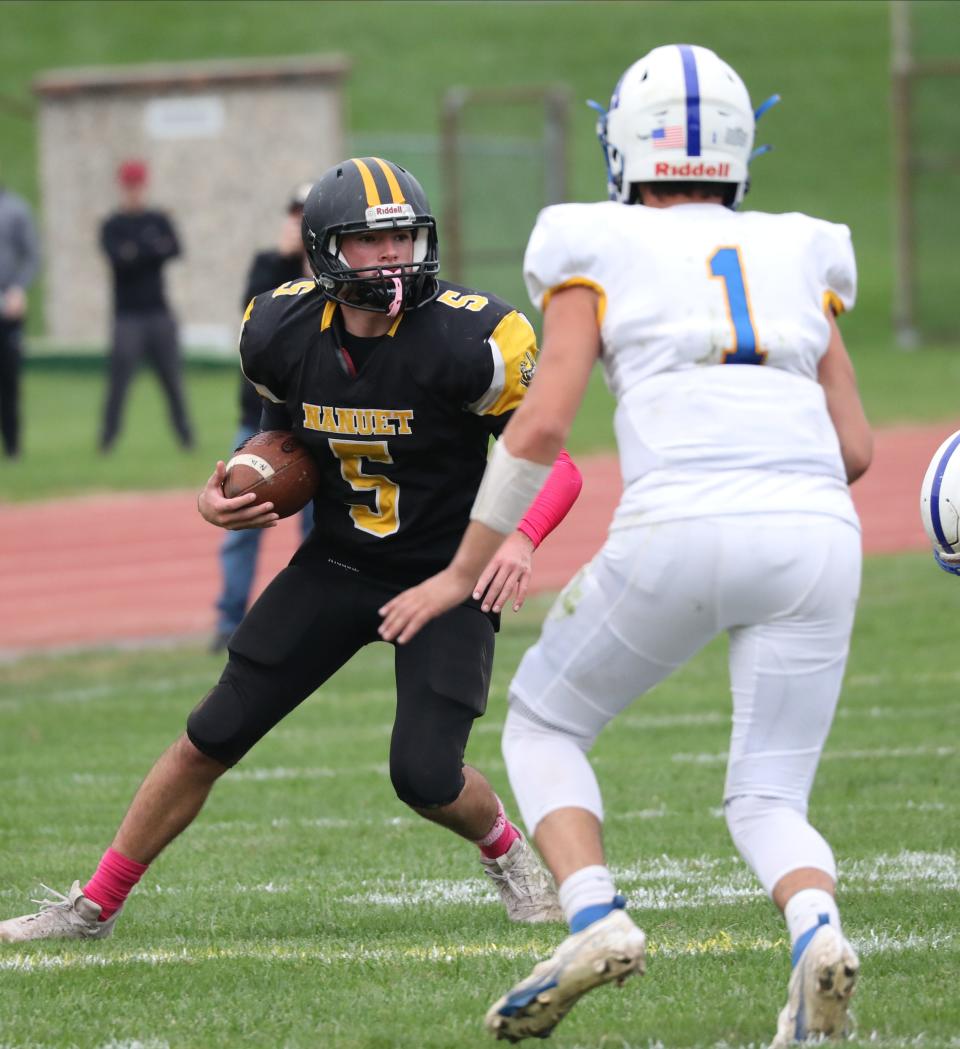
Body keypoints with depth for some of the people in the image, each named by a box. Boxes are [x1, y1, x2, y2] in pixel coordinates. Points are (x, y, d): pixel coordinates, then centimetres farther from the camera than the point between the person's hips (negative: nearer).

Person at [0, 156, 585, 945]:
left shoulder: (467, 342, -23)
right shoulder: (283, 335, -10)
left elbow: (553, 463, -17)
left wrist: (519, 537, -37)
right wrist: (224, 494, -9)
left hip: (445, 579, -4)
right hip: (335, 568, 4)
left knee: (425, 776, -16)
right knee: (211, 739, 2)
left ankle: (510, 852, 19)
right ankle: (94, 906, 16)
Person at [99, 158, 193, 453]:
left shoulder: (159, 221, 10)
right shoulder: (113, 227, 1)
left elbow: (174, 249, -7)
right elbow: (118, 259, -16)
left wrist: (137, 252, -18)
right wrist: (153, 249, -18)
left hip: (159, 314, 3)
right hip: (128, 315, -3)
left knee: (173, 378, 4)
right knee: (119, 379, -7)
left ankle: (185, 436, 11)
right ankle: (108, 437, 1)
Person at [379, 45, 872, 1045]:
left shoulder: (601, 253, 12)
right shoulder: (798, 255, 22)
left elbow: (541, 422, 1)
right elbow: (855, 448, 18)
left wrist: (462, 570, 9)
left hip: (681, 528, -3)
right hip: (816, 531, 3)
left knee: (541, 727, 20)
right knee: (767, 799, 12)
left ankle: (594, 916, -4)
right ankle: (817, 928, -20)